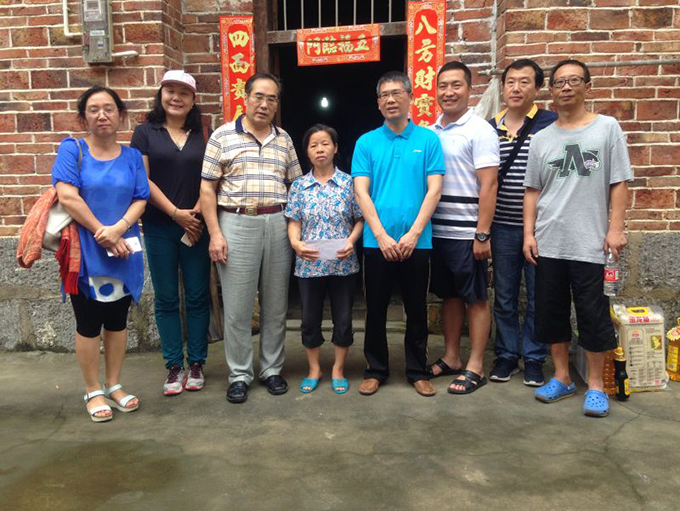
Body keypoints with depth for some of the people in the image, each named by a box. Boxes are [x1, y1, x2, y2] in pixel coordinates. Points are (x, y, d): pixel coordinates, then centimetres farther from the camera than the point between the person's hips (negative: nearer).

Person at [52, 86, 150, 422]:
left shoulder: (132, 156, 6)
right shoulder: (72, 149, -3)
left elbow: (140, 200, 0)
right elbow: (67, 196, -13)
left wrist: (118, 228, -18)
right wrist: (102, 234, -15)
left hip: (124, 251, 3)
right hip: (85, 252, -3)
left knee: (117, 320, 12)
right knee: (89, 323, 6)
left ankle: (114, 385, 27)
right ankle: (93, 391, 20)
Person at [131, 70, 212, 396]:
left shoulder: (201, 135, 10)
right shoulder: (145, 132, 5)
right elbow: (143, 179, -3)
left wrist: (198, 212, -11)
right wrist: (176, 213, -11)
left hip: (196, 226, 1)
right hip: (159, 228, -1)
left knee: (198, 297, 5)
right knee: (166, 299, 4)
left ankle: (196, 364, 16)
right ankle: (174, 366, 14)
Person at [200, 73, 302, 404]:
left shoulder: (284, 140, 13)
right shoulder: (223, 136, 3)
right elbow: (207, 189, 0)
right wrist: (215, 234, -7)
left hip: (277, 224, 3)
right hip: (237, 224, -3)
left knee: (275, 304, 8)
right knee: (237, 306, 2)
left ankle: (271, 369, 23)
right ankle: (239, 375, 16)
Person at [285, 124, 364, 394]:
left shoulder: (349, 183, 0)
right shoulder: (299, 186, 4)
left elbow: (360, 219, 2)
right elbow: (294, 222, 2)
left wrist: (351, 241, -15)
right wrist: (296, 243, -17)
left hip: (343, 264, -1)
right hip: (309, 264, 1)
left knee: (343, 318, 8)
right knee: (310, 319, 11)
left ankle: (338, 369, 27)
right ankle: (314, 369, 29)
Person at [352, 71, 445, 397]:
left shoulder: (428, 140, 3)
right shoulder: (366, 142, 4)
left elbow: (434, 189, -3)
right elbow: (361, 192, -2)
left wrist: (413, 234, -13)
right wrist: (382, 236, -12)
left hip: (417, 242, 0)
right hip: (376, 242, 1)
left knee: (416, 309, 10)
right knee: (376, 309, 9)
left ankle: (418, 371, 25)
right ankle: (376, 370, 24)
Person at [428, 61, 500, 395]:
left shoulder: (479, 130, -7)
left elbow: (488, 185, -12)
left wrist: (482, 234, -17)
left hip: (466, 233, -6)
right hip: (436, 230, 6)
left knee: (476, 299, 4)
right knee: (449, 295, 15)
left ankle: (475, 368, 13)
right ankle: (451, 358, 27)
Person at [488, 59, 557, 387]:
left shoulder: (552, 124, -3)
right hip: (502, 227, 3)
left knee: (537, 297, 7)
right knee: (503, 297, 11)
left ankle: (534, 359, 21)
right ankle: (506, 356, 25)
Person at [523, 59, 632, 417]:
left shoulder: (607, 128, 3)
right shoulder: (541, 139, 10)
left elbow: (619, 183, 0)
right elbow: (532, 190, 10)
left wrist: (615, 227, -7)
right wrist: (529, 233, 3)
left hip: (589, 242, -3)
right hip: (548, 242, 3)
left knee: (593, 314, 2)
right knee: (550, 312, 10)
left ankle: (595, 385, 17)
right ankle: (561, 377, 25)